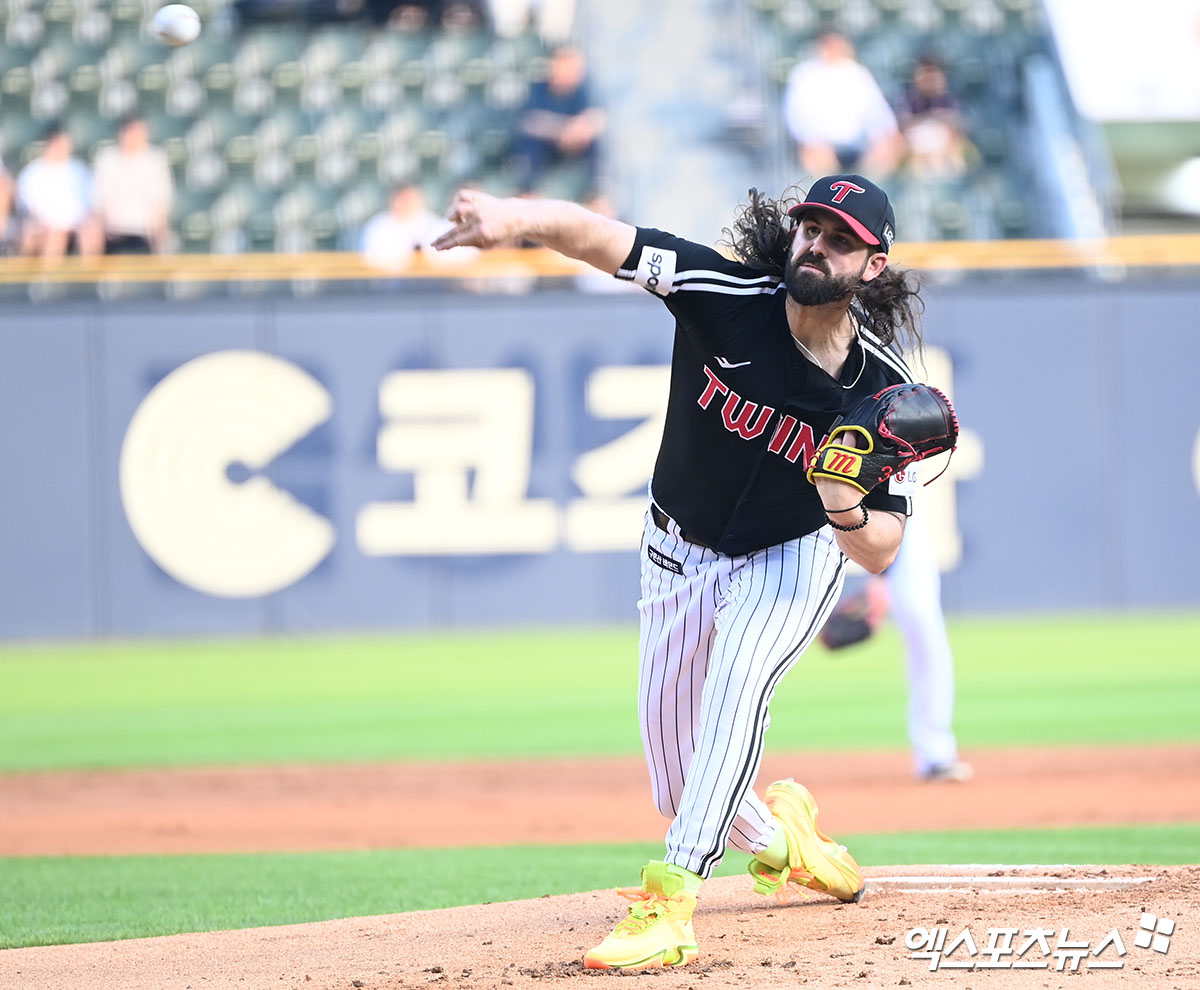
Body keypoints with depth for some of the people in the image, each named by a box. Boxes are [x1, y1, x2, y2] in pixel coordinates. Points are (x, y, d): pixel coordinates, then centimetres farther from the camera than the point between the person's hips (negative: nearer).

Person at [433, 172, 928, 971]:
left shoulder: (880, 392, -24)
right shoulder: (730, 296, -27)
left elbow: (879, 553, -19)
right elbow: (597, 235, -38)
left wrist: (845, 503, -43)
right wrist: (516, 218, -59)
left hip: (796, 555, -2)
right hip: (682, 553, 2)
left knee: (737, 681, -32)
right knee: (676, 779, 8)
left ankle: (671, 903, -38)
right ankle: (776, 836, 44)